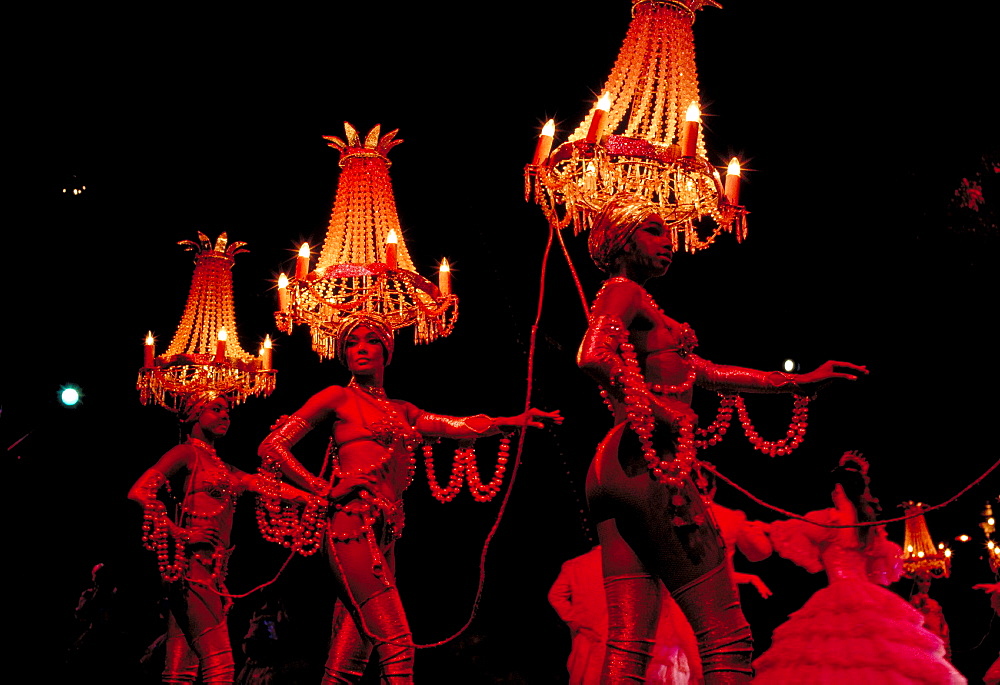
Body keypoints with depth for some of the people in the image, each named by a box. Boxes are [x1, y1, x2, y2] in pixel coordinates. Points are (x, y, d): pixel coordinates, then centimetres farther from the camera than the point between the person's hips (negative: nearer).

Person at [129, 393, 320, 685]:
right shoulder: (188, 452, 2)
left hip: (212, 567, 8)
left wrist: (316, 499, 8)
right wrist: (178, 533, -17)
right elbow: (139, 491, -9)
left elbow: (268, 485, 18)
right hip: (192, 560, -8)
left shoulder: (224, 469, 26)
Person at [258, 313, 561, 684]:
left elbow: (458, 426, 11)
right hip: (353, 524, -6)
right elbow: (272, 447, 2)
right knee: (397, 643, -17)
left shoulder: (401, 410, 22)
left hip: (384, 536, 6)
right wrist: (322, 489, -4)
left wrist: (515, 420, -3)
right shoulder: (338, 397, 6)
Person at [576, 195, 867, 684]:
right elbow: (593, 355, -20)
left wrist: (801, 381, 31)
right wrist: (655, 408, -16)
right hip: (648, 463, -10)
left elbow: (709, 374, 31)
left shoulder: (632, 302, 31)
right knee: (727, 638, -9)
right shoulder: (623, 291, 2)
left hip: (613, 470, 10)